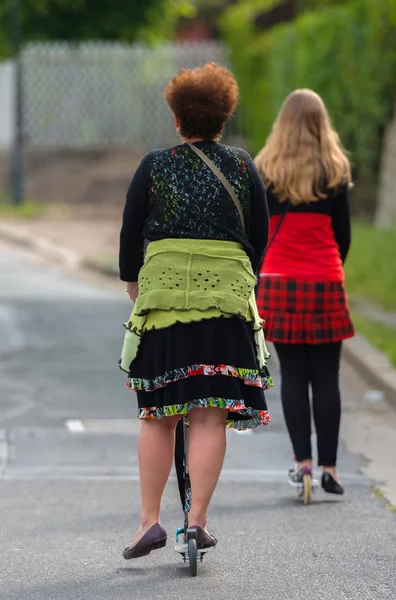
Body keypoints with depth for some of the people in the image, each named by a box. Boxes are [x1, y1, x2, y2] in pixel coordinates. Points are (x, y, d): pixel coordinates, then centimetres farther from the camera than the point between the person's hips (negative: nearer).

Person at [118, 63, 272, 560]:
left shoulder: (154, 166, 5)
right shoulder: (243, 168, 8)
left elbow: (131, 232, 10)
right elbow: (260, 235, 14)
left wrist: (131, 281, 26)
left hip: (161, 290, 0)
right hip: (227, 293, 0)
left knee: (157, 413, 7)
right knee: (210, 413, 0)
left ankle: (150, 520, 5)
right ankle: (197, 520, -4)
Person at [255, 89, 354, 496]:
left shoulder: (265, 169, 1)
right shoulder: (336, 171, 0)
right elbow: (343, 234, 5)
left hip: (279, 281, 0)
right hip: (325, 280, 0)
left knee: (292, 375, 5)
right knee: (326, 378, 3)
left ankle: (303, 460, 0)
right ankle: (328, 467, 3)